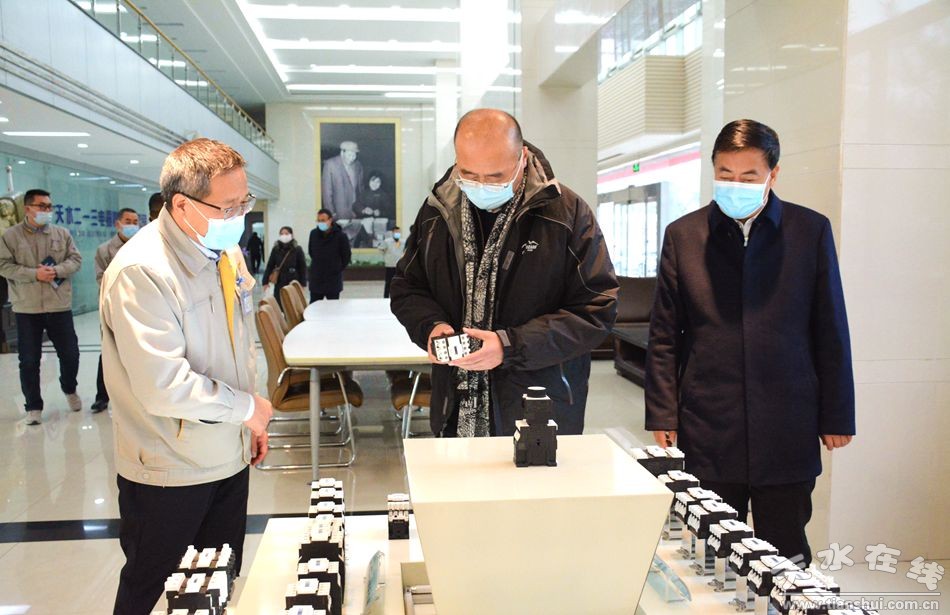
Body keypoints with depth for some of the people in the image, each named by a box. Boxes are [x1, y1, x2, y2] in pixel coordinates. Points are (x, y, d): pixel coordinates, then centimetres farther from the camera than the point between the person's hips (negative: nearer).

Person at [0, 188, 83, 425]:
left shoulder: (62, 234, 7)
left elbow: (76, 259, 4)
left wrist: (57, 270, -14)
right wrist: (34, 274, -16)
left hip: (59, 305, 2)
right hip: (27, 308, -2)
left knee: (70, 353, 8)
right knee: (29, 360, 4)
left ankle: (69, 390, 36)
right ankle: (33, 406, 17)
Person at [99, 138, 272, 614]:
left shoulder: (226, 251, 3)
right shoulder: (140, 272, -25)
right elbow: (162, 386, -30)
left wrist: (253, 422, 15)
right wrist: (246, 407, -17)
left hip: (229, 458, 7)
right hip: (168, 472, -7)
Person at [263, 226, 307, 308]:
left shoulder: (297, 249, -4)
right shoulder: (275, 249, 3)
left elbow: (302, 267, -3)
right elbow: (270, 266, 6)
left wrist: (303, 283, -7)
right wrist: (265, 281, 2)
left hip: (293, 283, -2)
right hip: (279, 283, 2)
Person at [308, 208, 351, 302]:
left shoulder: (340, 235, -11)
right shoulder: (314, 234, 0)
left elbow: (346, 256, -2)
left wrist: (337, 269, 0)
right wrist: (317, 265, 14)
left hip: (333, 280, -3)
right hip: (316, 279, 3)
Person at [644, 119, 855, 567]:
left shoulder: (810, 231, 2)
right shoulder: (683, 235, 3)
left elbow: (831, 331, 6)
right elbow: (664, 336, 5)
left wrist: (836, 415, 5)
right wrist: (662, 415, 1)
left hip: (787, 429, 0)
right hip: (709, 430, 0)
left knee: (785, 554, 10)